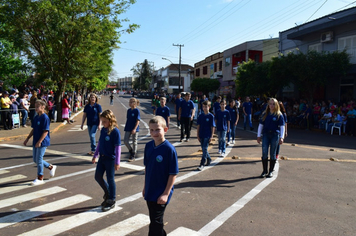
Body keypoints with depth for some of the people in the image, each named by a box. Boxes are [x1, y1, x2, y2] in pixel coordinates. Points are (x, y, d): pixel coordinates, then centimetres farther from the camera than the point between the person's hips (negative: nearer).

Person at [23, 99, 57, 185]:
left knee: (39, 159, -2)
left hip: (43, 142, -9)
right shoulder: (36, 117, 9)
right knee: (35, 160, 15)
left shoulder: (45, 118, -16)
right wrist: (27, 139, 15)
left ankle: (40, 178, 11)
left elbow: (46, 131, -19)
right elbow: (33, 129, 18)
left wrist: (39, 142, -22)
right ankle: (51, 167, 32)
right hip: (36, 142, 9)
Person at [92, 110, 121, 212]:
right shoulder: (103, 130, 4)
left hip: (110, 158, -7)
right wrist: (95, 156, 18)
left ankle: (111, 201, 21)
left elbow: (118, 147, -16)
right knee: (98, 177, 12)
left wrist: (117, 162, -16)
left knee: (110, 179, 4)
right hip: (102, 157, 7)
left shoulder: (115, 131, -17)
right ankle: (107, 193, 36)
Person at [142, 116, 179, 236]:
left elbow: (173, 173, -17)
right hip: (150, 190, 6)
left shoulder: (169, 149, -20)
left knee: (156, 221, 4)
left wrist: (166, 193, -17)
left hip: (161, 193, -6)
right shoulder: (148, 146, -2)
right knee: (154, 219, 21)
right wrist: (145, 186, 13)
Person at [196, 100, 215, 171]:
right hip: (201, 136, 5)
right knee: (204, 149, 14)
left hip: (207, 136, -5)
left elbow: (213, 127, -5)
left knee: (204, 149, -8)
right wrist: (198, 135, 4)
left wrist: (211, 136, -9)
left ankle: (202, 164, -7)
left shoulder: (211, 116, -6)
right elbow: (198, 126, 8)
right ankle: (209, 159, 36)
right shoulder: (200, 116, 5)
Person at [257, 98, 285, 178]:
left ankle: (271, 171, 15)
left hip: (275, 135, -2)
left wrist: (281, 137, -8)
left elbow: (282, 127, 0)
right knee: (264, 153, -3)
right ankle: (264, 171, 8)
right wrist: (258, 136, 7)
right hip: (265, 135, 2)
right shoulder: (265, 114, 9)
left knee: (272, 154, 5)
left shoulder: (279, 115, 1)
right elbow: (261, 125, 11)